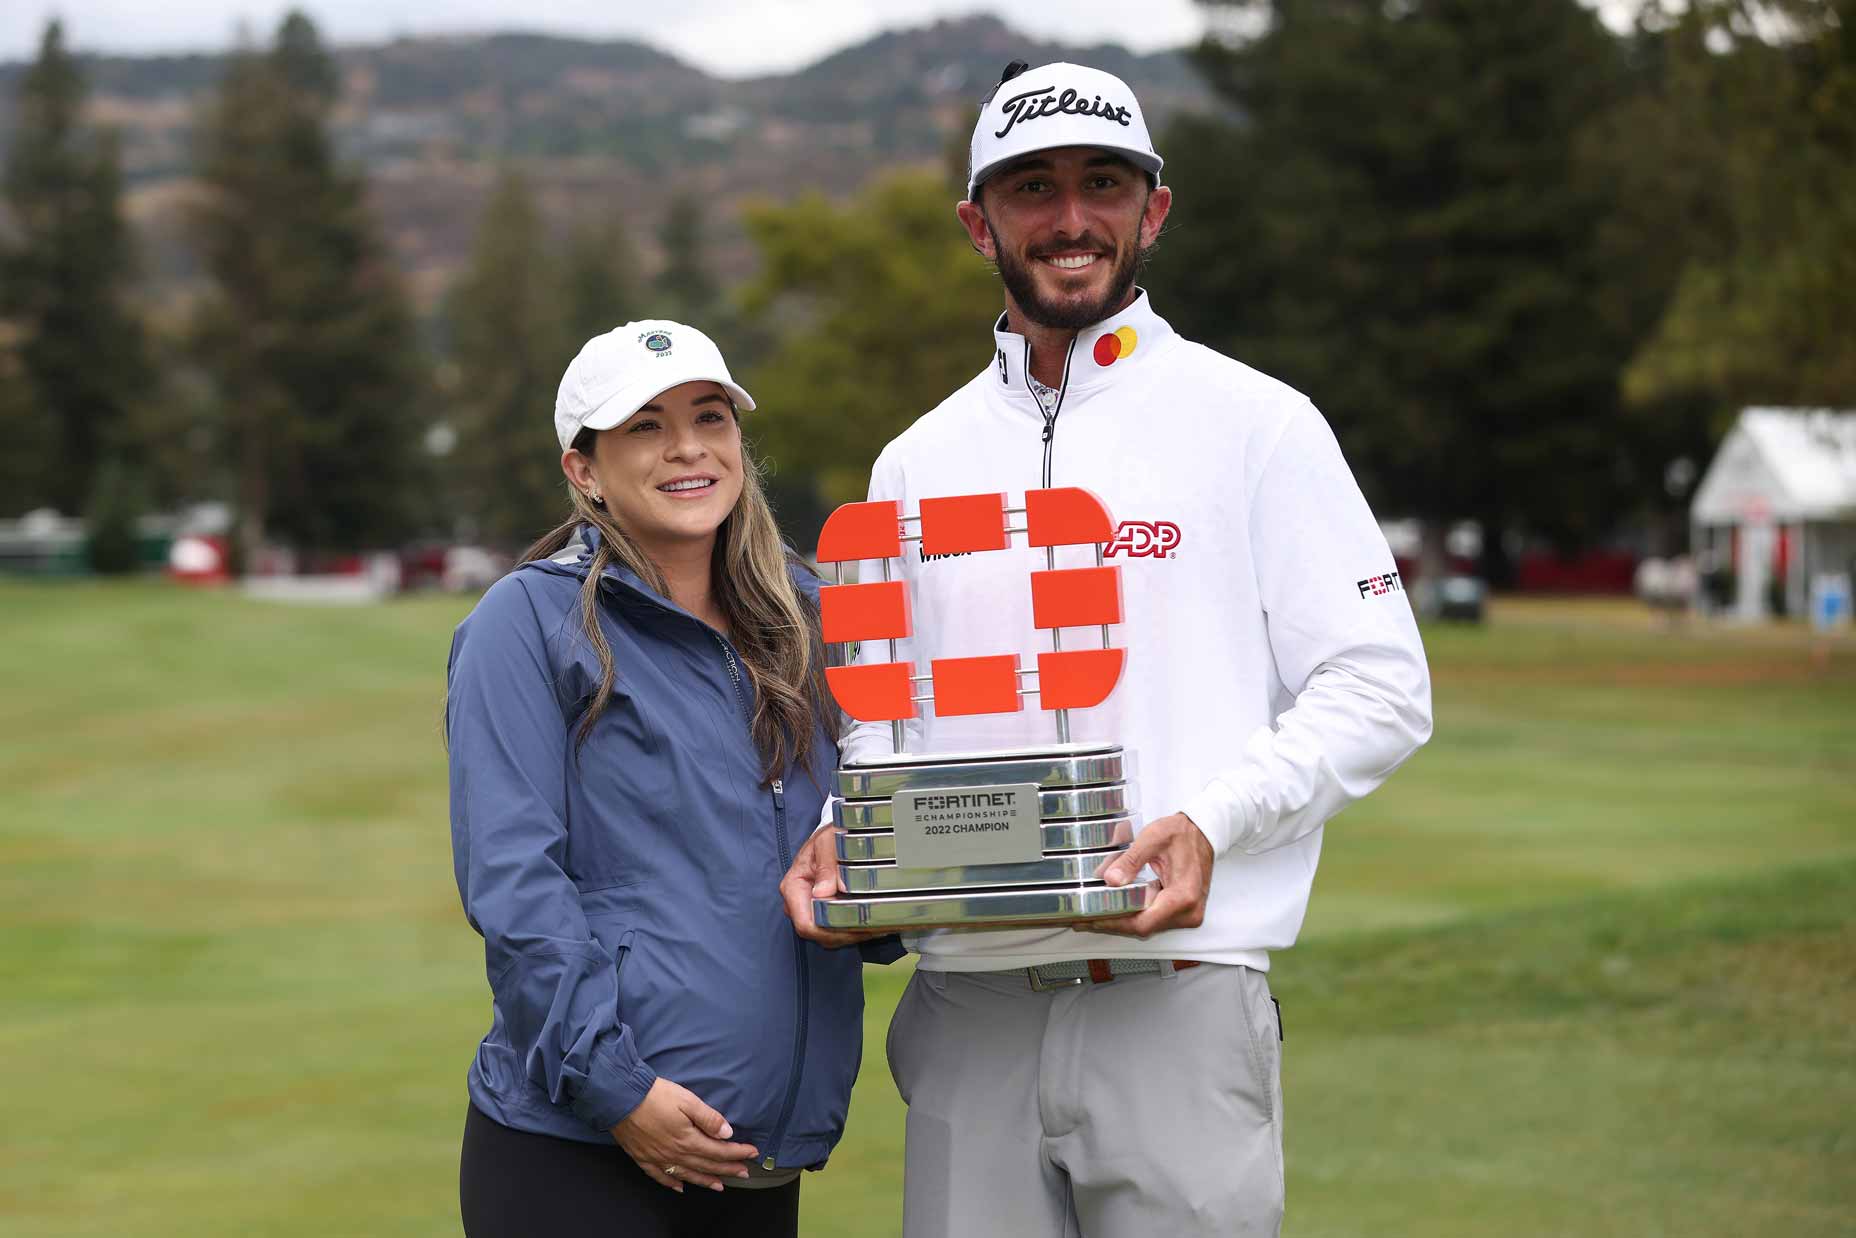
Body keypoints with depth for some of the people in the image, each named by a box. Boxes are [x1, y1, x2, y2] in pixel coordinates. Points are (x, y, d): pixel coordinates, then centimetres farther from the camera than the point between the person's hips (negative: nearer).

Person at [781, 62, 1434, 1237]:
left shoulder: (1254, 423, 1)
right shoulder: (918, 463, 15)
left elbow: (1380, 686, -2)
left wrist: (1212, 823, -16)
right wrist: (843, 835, -2)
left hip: (1180, 1005, -4)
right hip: (971, 1013, 4)